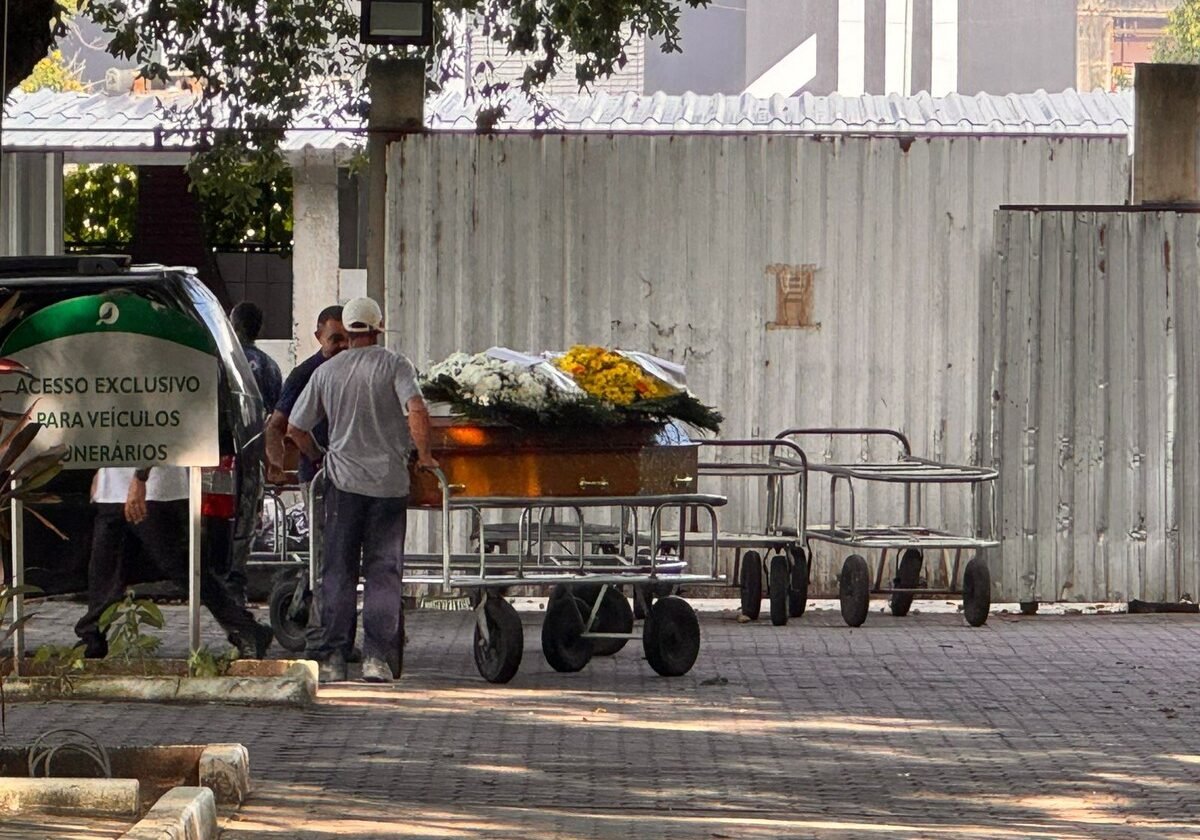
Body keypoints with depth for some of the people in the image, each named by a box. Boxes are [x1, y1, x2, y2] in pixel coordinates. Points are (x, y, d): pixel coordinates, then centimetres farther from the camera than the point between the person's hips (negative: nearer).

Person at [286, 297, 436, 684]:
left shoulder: (326, 371, 7)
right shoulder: (393, 365, -3)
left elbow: (295, 428, 10)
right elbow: (417, 411, -17)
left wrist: (319, 459, 26)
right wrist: (423, 454, -3)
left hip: (344, 480, 2)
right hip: (389, 481, -2)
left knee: (338, 570, 7)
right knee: (384, 571, 2)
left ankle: (331, 657, 3)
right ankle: (378, 657, -3)